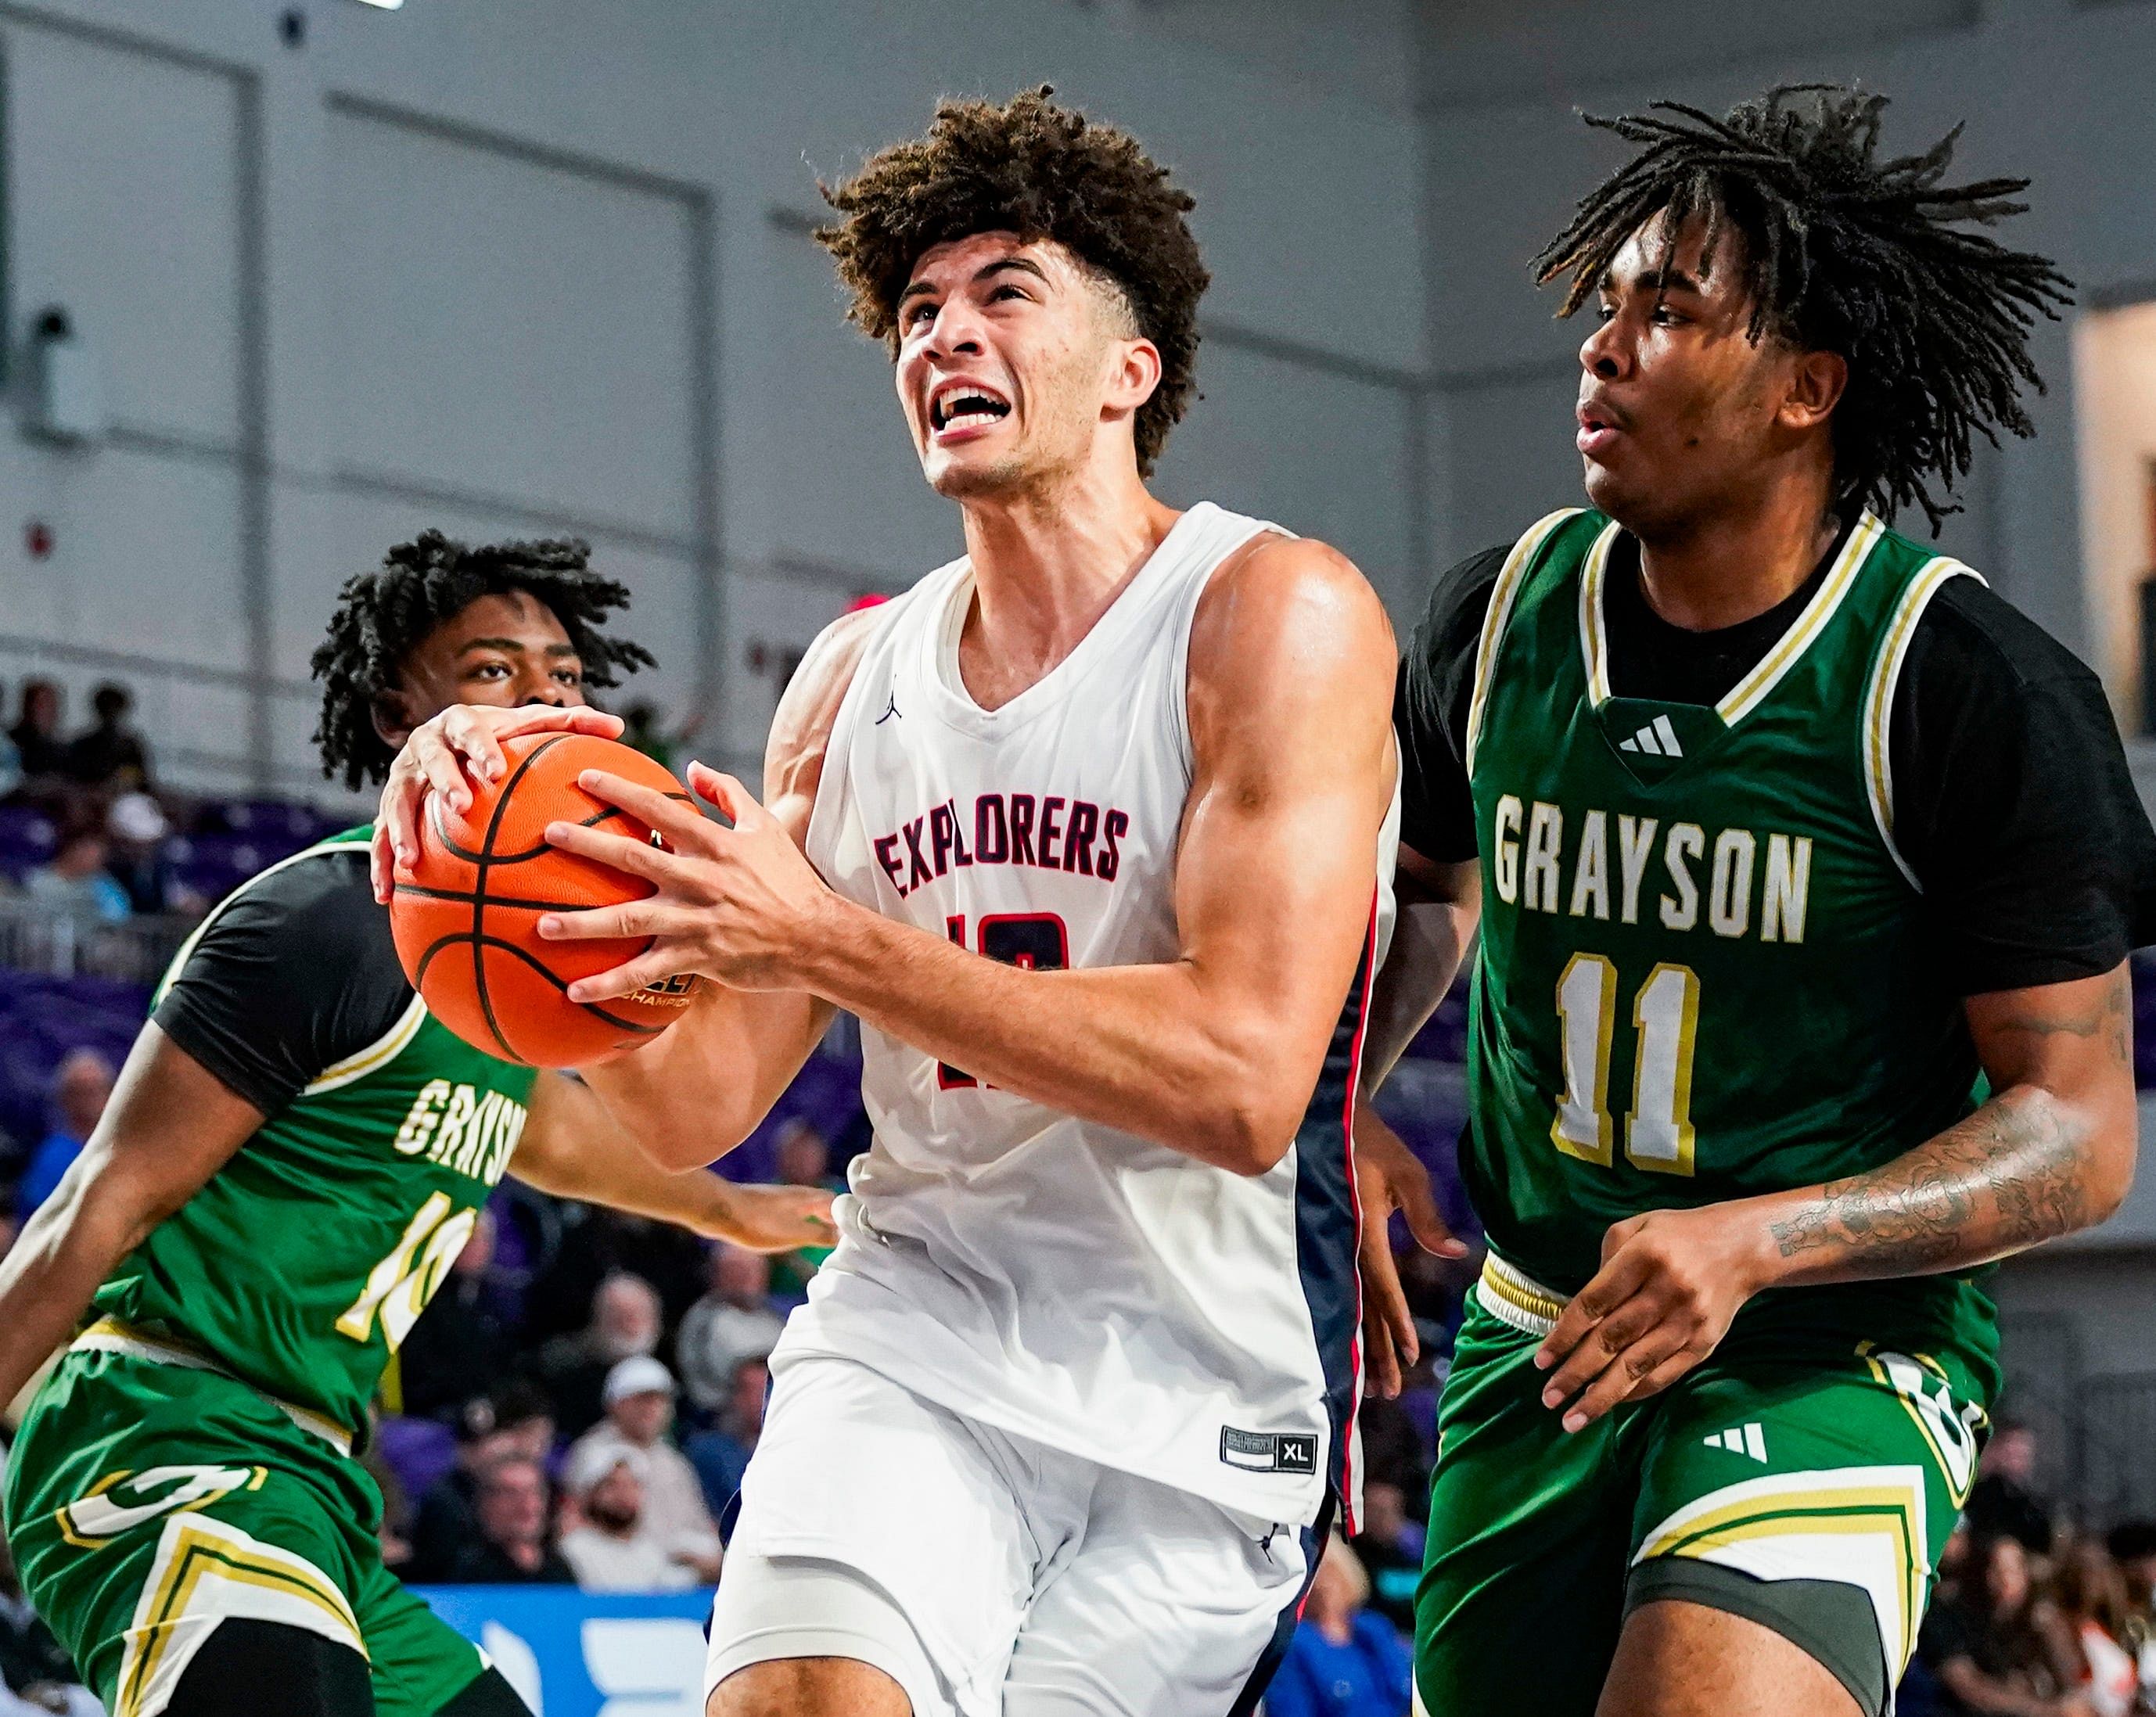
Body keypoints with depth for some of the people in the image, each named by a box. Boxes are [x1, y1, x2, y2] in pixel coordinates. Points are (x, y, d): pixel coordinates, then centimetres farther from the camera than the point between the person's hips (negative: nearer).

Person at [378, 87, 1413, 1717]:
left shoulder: (1277, 615, -8)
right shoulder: (856, 676, 10)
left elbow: (1243, 1079, -20)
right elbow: (696, 1106, 10)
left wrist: (826, 940, -23)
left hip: (1207, 1408, -3)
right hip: (912, 1335, 3)